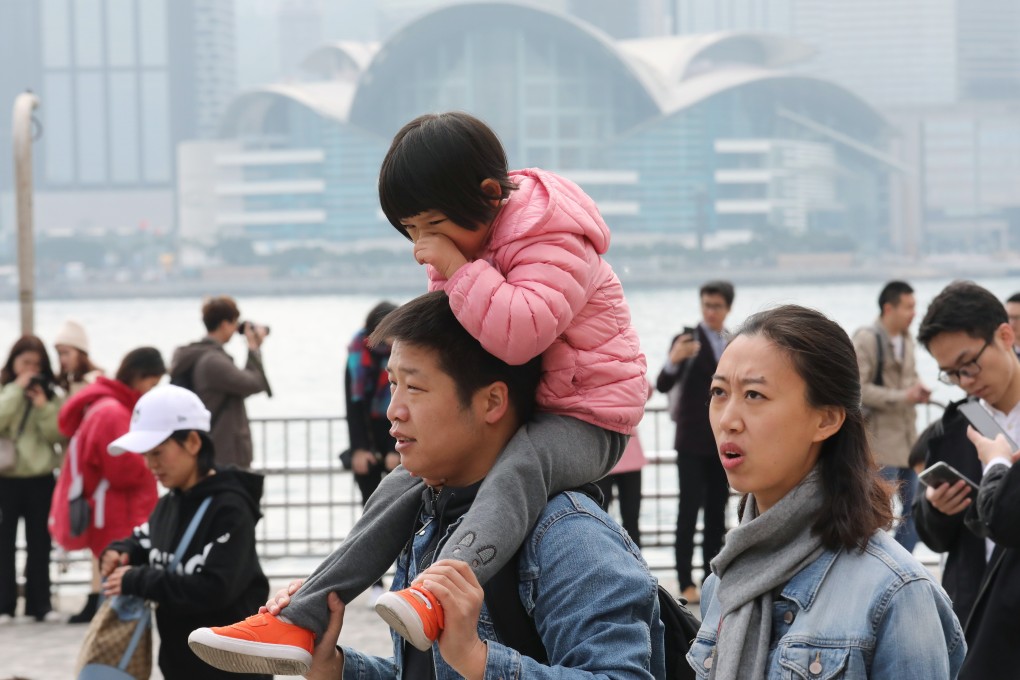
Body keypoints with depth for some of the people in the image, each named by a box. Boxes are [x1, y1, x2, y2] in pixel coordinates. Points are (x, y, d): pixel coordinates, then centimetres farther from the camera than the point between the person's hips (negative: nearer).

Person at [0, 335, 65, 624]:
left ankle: (40, 602, 12)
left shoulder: (49, 395, 7)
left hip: (40, 478, 2)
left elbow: (58, 435, -1)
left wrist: (43, 407, -13)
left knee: (39, 542, 7)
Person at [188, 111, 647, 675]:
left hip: (585, 419, -9)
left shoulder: (553, 240, -19)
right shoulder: (458, 248, 8)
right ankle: (302, 618, -4)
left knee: (519, 467, -39)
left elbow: (520, 333, -35)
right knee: (405, 484, -1)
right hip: (507, 414, 9)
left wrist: (459, 272, -30)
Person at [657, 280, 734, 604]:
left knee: (717, 511, 8)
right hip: (693, 442, -5)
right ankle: (686, 583, -5)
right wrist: (673, 361, -38)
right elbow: (664, 386, -18)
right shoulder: (687, 341, -7)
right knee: (689, 510, -6)